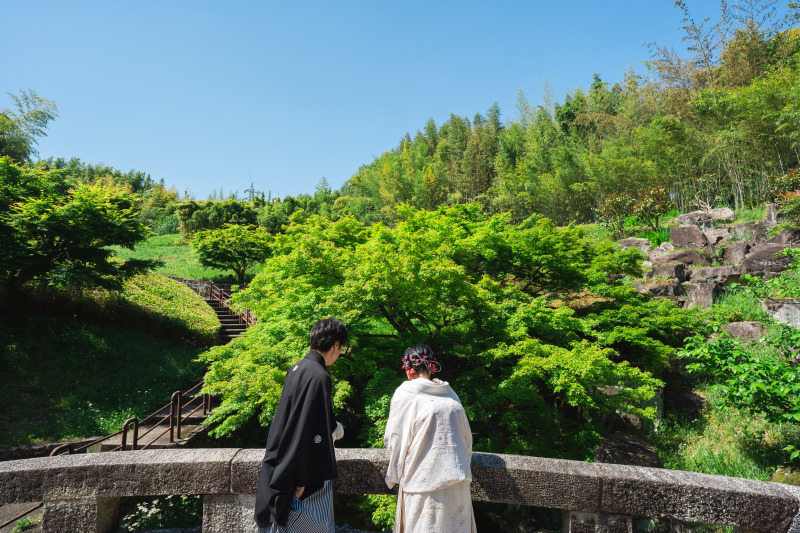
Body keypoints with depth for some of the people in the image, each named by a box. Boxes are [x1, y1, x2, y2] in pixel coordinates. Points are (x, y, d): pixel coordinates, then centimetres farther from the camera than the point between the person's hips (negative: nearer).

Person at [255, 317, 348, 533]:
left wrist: (332, 426, 36)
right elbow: (311, 432, -25)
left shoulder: (297, 368, 6)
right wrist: (305, 481, -20)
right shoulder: (318, 377, -23)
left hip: (284, 462, 9)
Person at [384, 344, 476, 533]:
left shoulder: (405, 393, -8)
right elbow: (466, 436, 12)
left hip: (423, 478, -4)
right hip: (455, 477, 4)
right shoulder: (449, 393, 5)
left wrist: (394, 475, 12)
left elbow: (393, 439, -4)